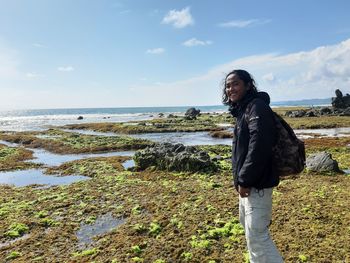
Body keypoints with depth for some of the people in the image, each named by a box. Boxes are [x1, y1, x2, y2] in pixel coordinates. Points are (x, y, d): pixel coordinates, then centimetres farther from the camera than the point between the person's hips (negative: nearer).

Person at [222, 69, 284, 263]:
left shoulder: (257, 107, -16)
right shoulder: (242, 110, 14)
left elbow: (259, 147, -26)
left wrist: (245, 180, -23)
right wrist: (239, 179, 13)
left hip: (256, 183, -10)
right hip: (247, 182, 11)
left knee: (256, 235, -5)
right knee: (248, 225, 24)